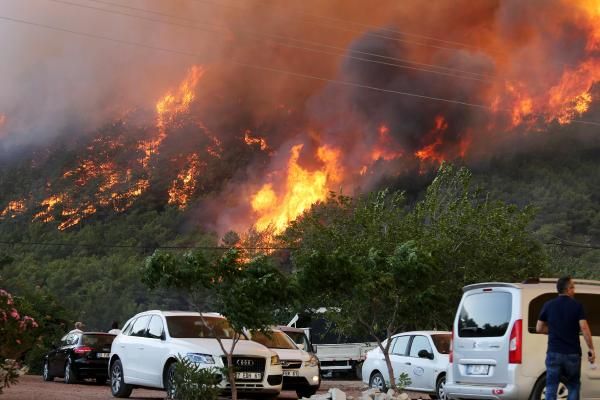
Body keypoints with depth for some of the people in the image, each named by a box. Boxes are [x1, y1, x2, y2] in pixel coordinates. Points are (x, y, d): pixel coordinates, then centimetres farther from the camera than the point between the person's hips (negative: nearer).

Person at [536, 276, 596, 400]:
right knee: (574, 386, 15)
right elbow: (584, 328, -12)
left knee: (551, 388, 3)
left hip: (554, 353, 1)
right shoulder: (577, 306, -4)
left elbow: (539, 328, 7)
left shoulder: (548, 305, 4)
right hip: (573, 353, -1)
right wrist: (591, 348, -7)